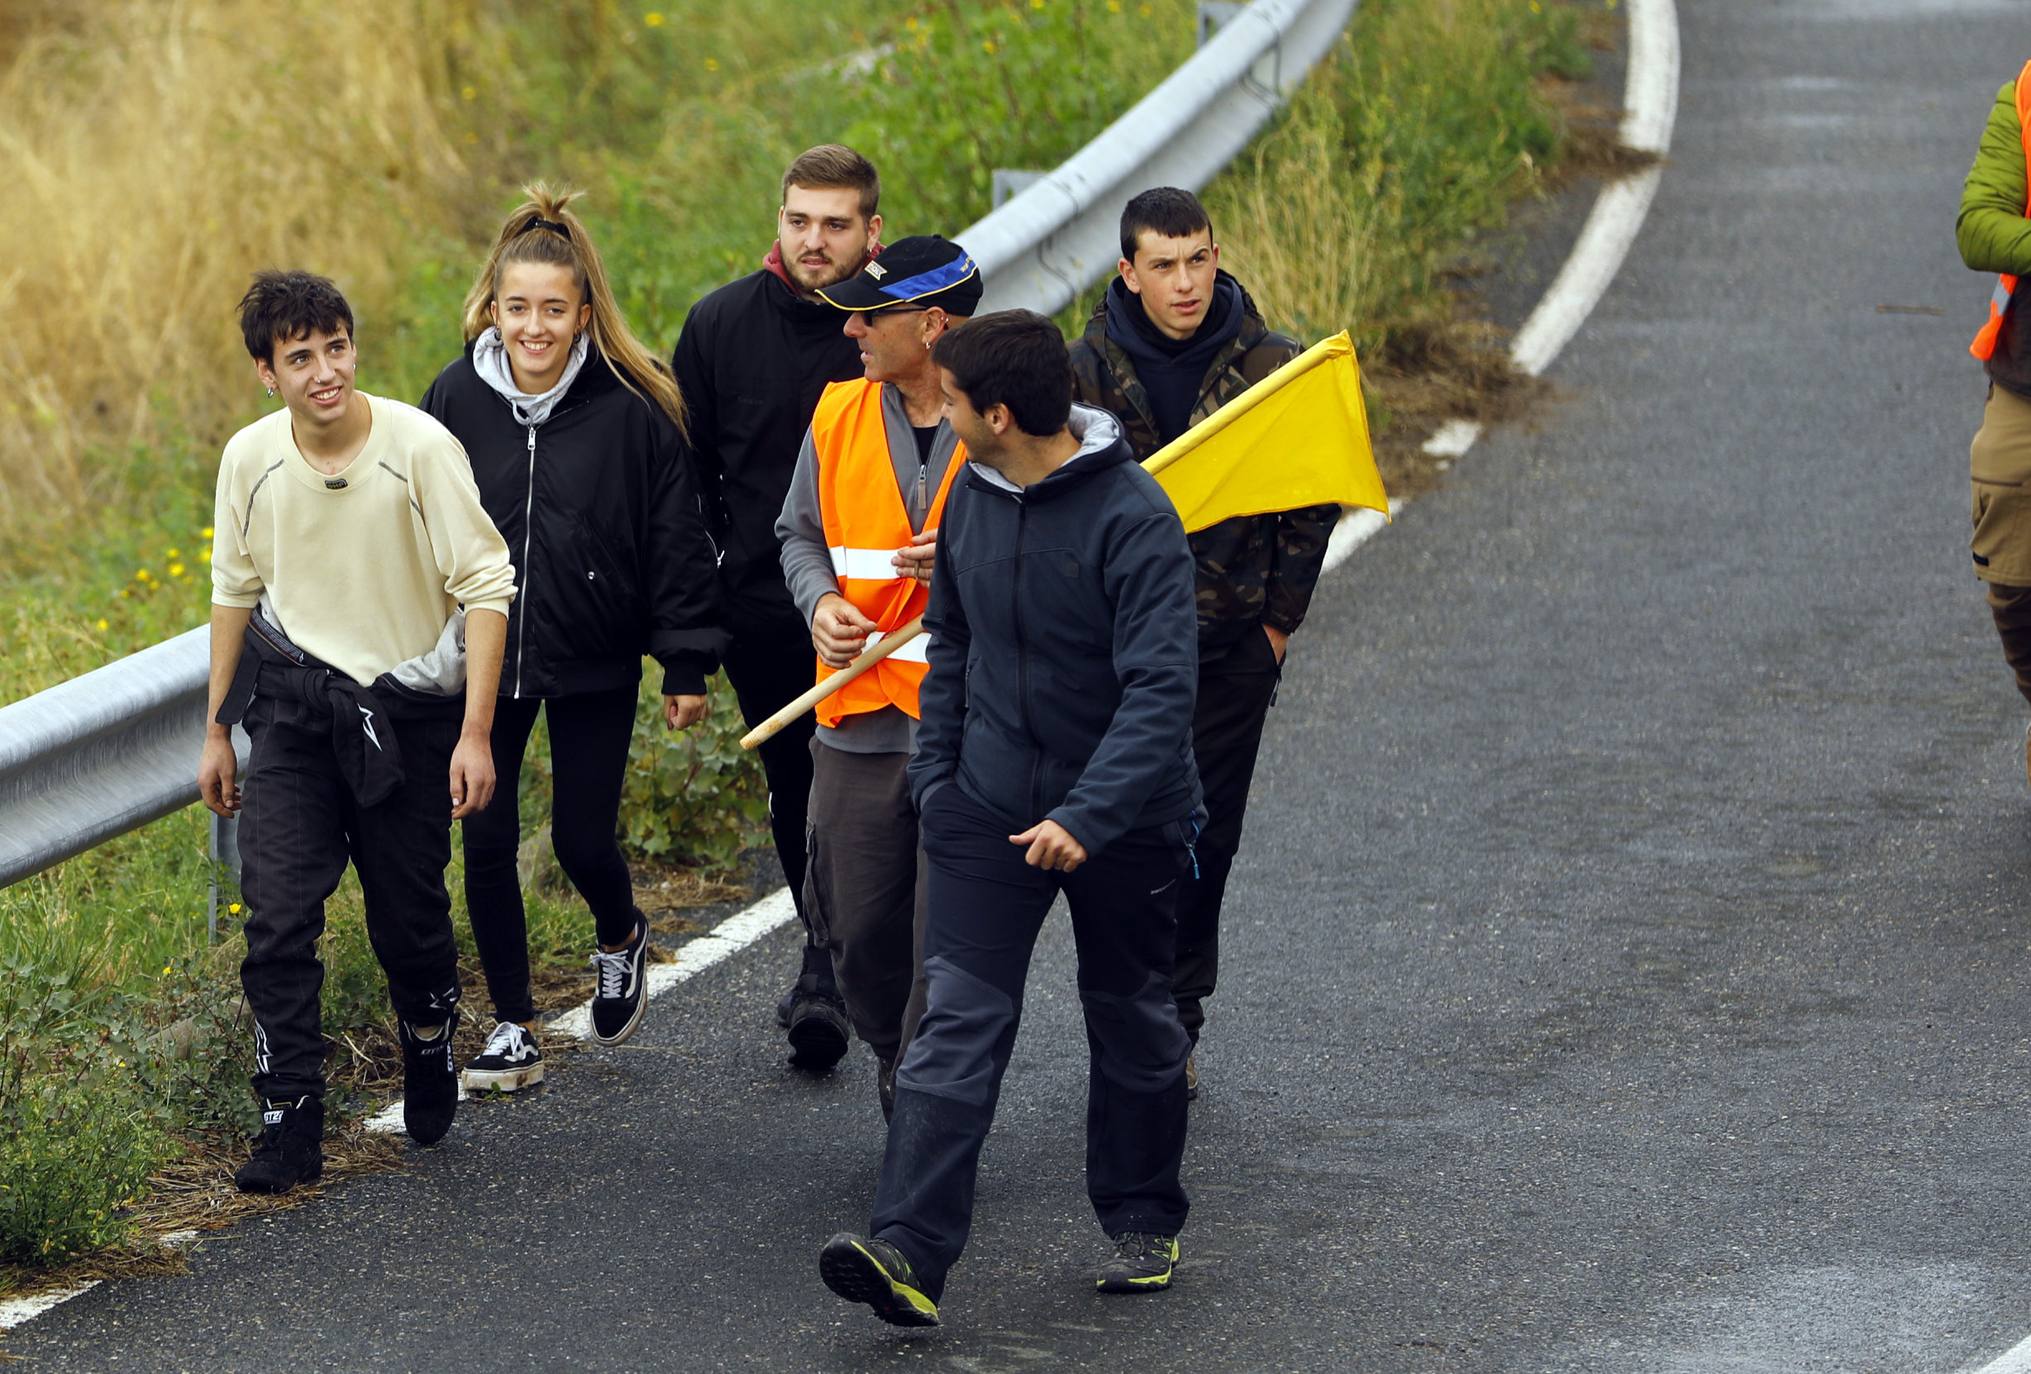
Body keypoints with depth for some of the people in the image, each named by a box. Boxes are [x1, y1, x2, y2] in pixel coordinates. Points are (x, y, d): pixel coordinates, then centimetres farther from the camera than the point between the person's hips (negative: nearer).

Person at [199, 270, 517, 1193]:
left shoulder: (420, 448, -17)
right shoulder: (251, 458, -5)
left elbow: (485, 586, -12)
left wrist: (475, 733, -16)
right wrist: (217, 730, 15)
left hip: (407, 706, -2)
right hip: (292, 707, 2)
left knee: (411, 917, 9)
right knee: (277, 917, -10)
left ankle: (429, 1040, 40)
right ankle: (290, 1119, -4)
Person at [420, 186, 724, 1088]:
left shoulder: (630, 410, -11)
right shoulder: (457, 399, -4)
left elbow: (677, 540, -4)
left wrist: (687, 665, -4)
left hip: (594, 666, -2)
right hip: (482, 656, 2)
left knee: (583, 841, 2)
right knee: (485, 843, 3)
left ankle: (620, 941, 37)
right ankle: (514, 1028, 18)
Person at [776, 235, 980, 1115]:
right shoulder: (840, 415, 6)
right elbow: (801, 532, 19)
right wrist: (821, 603, -1)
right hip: (859, 722, 5)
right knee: (857, 928, 9)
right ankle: (900, 1068, 32)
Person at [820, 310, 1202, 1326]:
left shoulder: (1133, 517, -21)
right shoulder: (972, 498, 0)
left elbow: (1160, 689, -26)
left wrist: (1087, 817, -34)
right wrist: (934, 770, 10)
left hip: (1122, 818, -4)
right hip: (988, 807, 4)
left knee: (1131, 1023, 13)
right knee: (958, 1024, -8)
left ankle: (1143, 1224, 33)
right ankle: (909, 1252, -19)